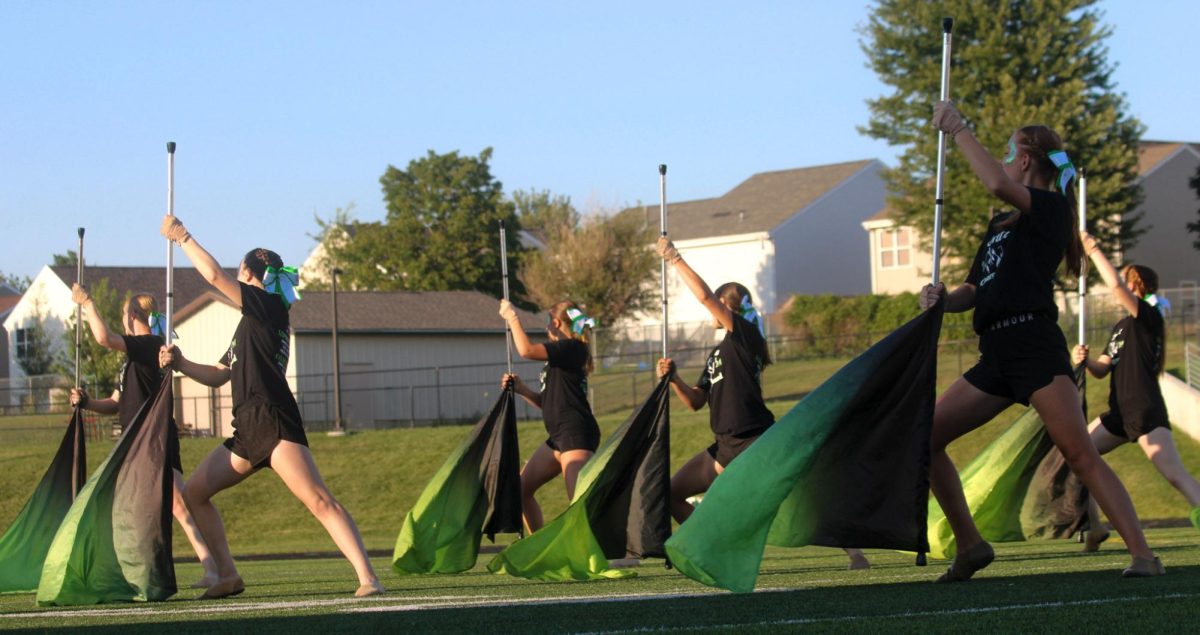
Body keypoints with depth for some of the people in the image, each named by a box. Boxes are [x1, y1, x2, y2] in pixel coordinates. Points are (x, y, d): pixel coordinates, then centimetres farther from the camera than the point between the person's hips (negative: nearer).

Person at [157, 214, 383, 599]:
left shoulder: (269, 306, -1)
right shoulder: (250, 324, 25)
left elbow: (214, 275, -7)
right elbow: (218, 376, 30)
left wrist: (181, 236, 3)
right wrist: (179, 363, 15)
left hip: (275, 425, -10)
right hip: (248, 432, 10)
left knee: (318, 500, -21)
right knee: (194, 493, 12)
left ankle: (367, 577, -29)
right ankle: (228, 575, 15)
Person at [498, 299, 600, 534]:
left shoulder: (572, 348, -10)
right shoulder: (563, 354, 20)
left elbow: (526, 350, -22)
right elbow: (548, 402, 24)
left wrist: (512, 317, -9)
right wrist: (520, 388, 10)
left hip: (576, 433, -11)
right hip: (560, 435, 11)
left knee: (579, 501, -22)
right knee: (522, 488, 16)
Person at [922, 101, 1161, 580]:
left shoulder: (1051, 208, -1)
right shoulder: (1000, 225, 24)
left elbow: (997, 185, -22)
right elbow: (974, 291, 23)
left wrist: (958, 130, -12)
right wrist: (942, 300, 0)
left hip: (1034, 346, -9)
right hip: (996, 355, 9)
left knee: (1079, 452, -18)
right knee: (924, 437, 3)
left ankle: (1143, 555, -20)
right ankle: (969, 545, 11)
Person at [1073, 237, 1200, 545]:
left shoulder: (1149, 316, -6)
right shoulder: (1121, 326, 20)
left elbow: (1116, 285, -21)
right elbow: (1102, 370, 19)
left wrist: (1093, 248, -12)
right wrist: (1086, 360, -3)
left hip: (1146, 412, -9)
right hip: (1120, 413, 10)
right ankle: (1093, 527, 14)